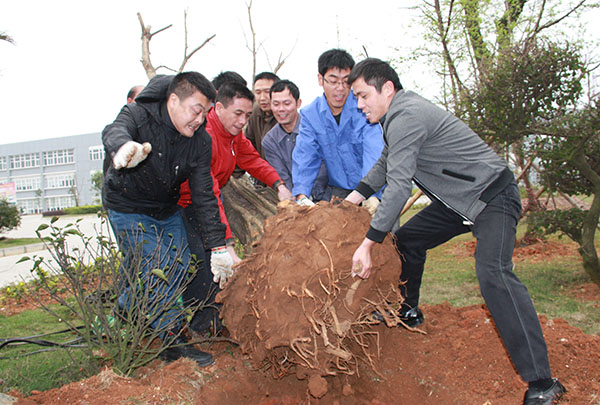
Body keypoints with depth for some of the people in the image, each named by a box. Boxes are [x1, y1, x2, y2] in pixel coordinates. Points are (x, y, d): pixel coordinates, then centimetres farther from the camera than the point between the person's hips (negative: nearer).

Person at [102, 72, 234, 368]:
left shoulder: (201, 141, -14)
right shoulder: (138, 115, -24)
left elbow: (204, 195, -13)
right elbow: (114, 132, -48)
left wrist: (217, 245, -17)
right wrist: (123, 147, -74)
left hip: (167, 209, 5)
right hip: (128, 207, -5)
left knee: (180, 265, 4)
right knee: (156, 269, -14)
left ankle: (128, 311, 29)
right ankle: (174, 343, 0)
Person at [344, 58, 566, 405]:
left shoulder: (406, 117, -23)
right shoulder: (400, 113, 10)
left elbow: (399, 185, -28)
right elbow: (386, 163, 23)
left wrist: (368, 244, -25)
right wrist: (352, 199, 19)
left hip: (492, 196, -10)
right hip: (459, 200, 11)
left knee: (493, 273, -27)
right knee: (408, 238, 15)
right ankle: (407, 312, 33)